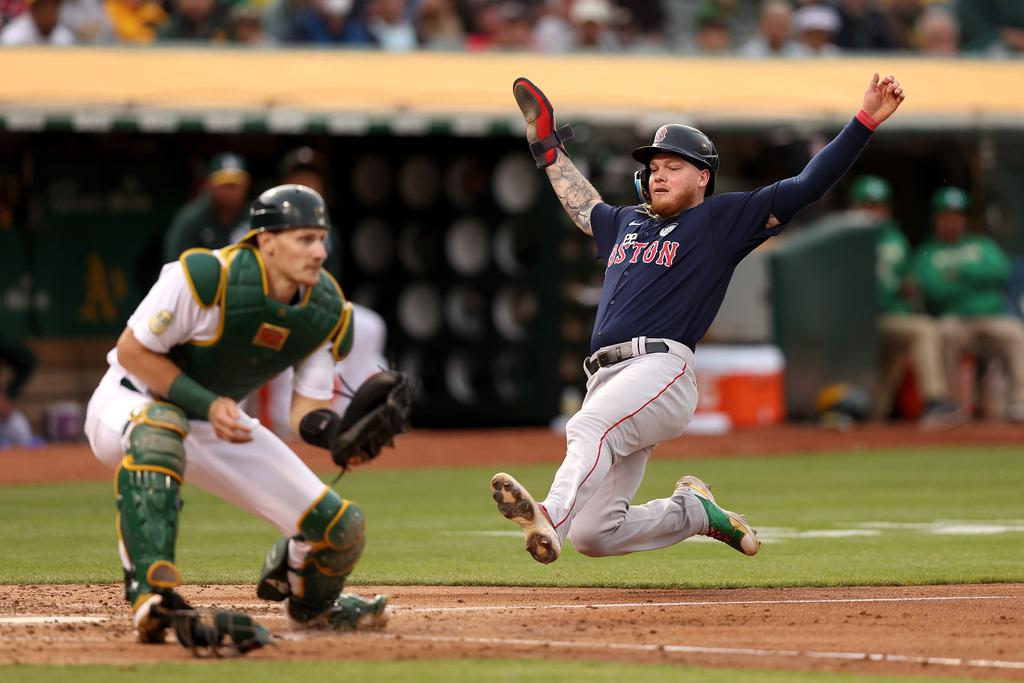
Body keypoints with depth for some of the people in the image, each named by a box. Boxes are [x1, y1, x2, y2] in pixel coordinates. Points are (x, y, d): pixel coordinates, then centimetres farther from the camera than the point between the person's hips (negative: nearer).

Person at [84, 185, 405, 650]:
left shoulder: (328, 311, -10)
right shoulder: (206, 278, -30)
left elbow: (306, 407, -6)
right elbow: (132, 351, -21)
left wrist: (337, 434, -29)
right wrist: (207, 404, -30)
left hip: (219, 423, 6)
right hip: (132, 403, -6)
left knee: (340, 527, -2)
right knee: (159, 428, -46)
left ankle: (310, 603, 36)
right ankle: (151, 595, -49)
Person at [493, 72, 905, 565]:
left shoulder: (723, 219, 9)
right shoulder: (627, 223, 28)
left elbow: (809, 185, 3)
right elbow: (583, 206, 50)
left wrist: (866, 120, -5)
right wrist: (547, 147, 51)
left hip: (660, 368, -7)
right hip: (606, 376, 7)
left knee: (589, 428, -39)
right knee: (593, 534, 0)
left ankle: (550, 519, -64)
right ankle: (696, 511, 21)